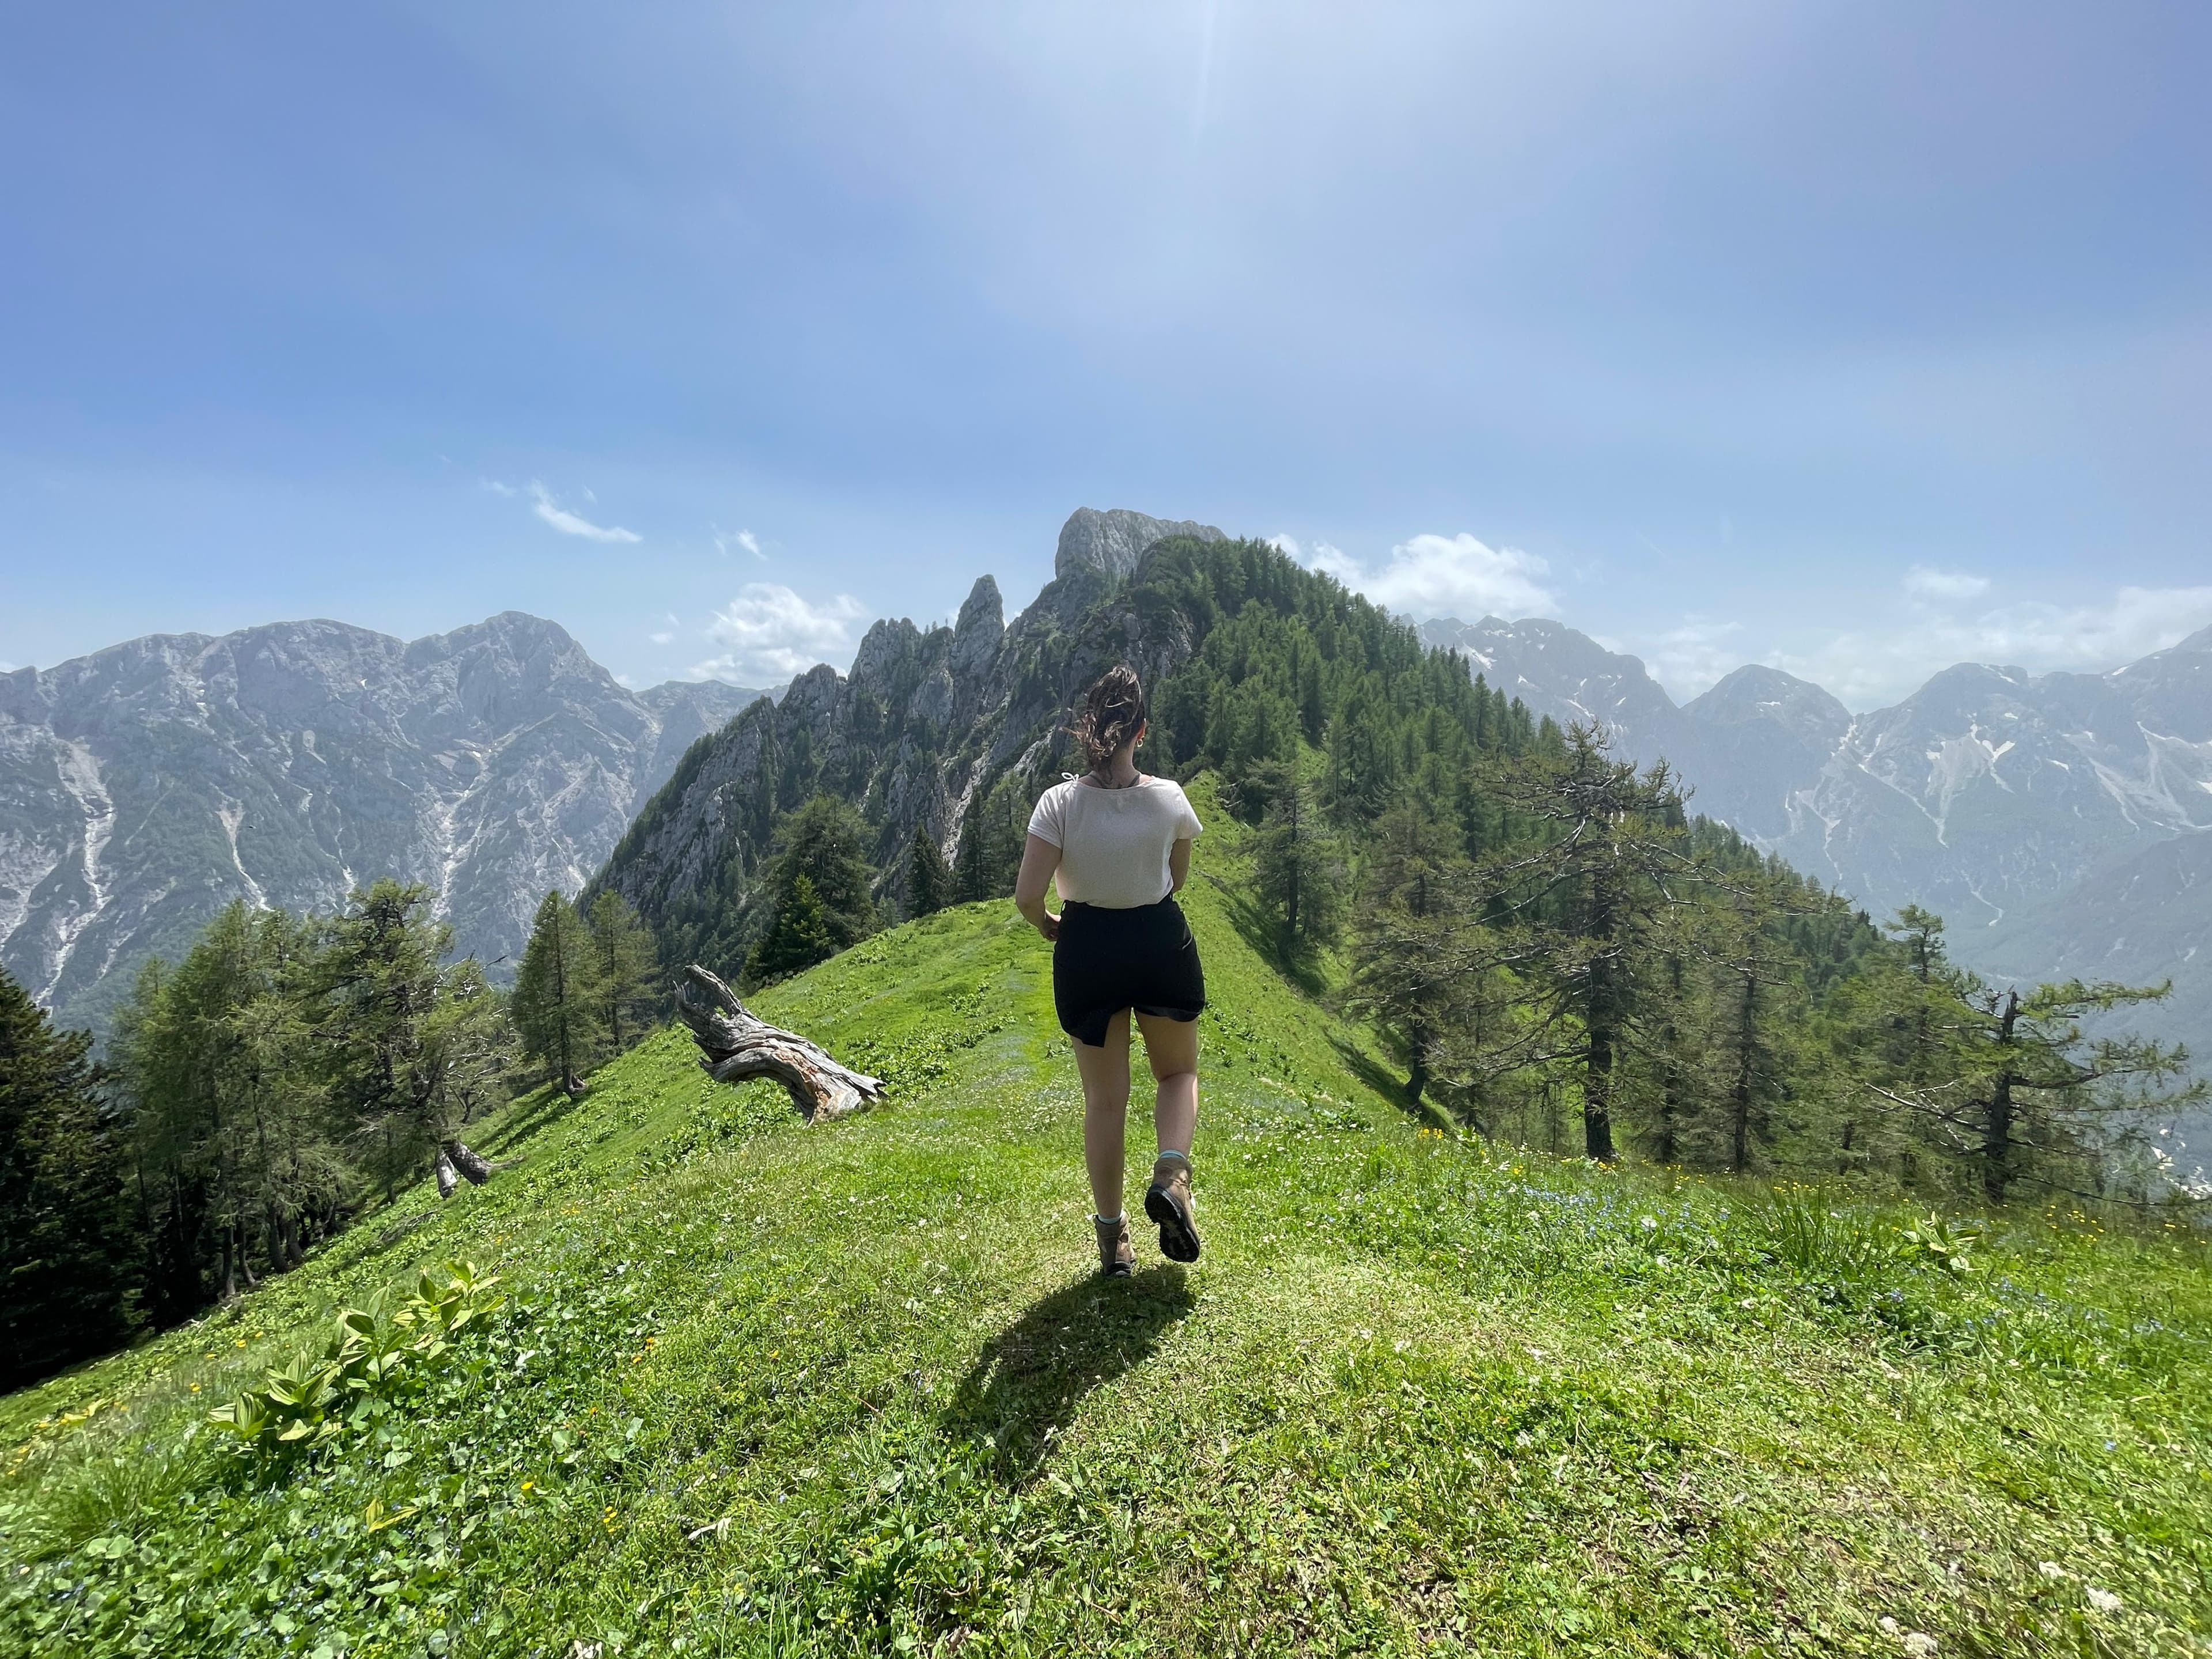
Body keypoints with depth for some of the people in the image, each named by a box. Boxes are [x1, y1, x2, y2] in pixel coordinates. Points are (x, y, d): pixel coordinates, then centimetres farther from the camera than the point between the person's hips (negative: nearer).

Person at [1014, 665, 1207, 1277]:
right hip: (1161, 942, 0)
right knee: (1178, 1071, 24)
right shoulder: (1168, 798, -11)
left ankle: (1111, 1235, 24)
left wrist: (1046, 924, 2)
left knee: (1105, 1099, 15)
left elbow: (1027, 894, -19)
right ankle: (1171, 1175, -1)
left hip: (1086, 951, 0)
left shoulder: (1059, 802, -16)